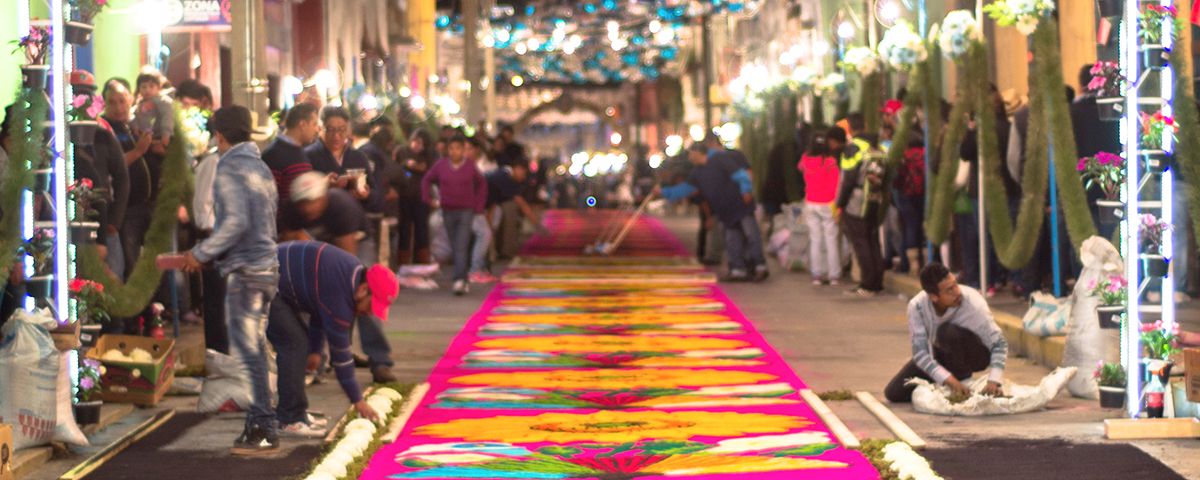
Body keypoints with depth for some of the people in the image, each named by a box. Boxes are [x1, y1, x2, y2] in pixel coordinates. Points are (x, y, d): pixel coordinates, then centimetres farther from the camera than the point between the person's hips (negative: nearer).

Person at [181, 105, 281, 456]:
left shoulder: (230, 169, -10)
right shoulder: (260, 167, 17)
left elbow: (236, 222, -21)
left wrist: (202, 253, -11)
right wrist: (211, 252, 19)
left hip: (245, 271, -9)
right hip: (266, 266, 9)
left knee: (246, 352, -6)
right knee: (254, 349, 14)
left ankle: (262, 430, -6)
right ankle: (259, 426, 17)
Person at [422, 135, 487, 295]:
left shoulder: (470, 166, -3)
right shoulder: (440, 165, 0)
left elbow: (482, 184, 11)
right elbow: (427, 181, 13)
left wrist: (479, 205, 5)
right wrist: (429, 199, 3)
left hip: (466, 211, -3)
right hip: (448, 211, 3)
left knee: (461, 247, -13)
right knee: (455, 248, 9)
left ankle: (459, 280, -20)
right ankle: (464, 281, 20)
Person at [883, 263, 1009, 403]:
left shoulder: (974, 303, -32)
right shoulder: (917, 306, -26)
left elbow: (999, 344, -25)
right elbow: (920, 352, -25)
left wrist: (993, 381, -40)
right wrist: (948, 380, -38)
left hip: (973, 355, -3)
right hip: (940, 354, 3)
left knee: (948, 332, -35)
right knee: (894, 393, -10)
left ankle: (962, 378, -12)